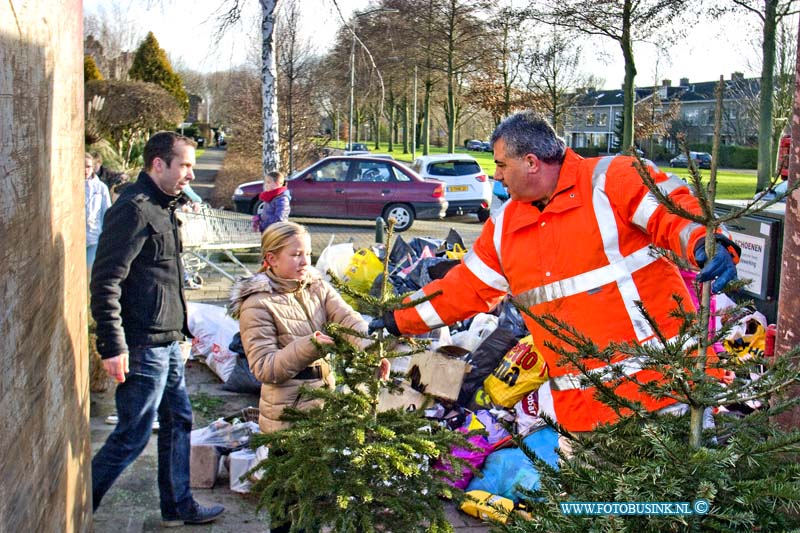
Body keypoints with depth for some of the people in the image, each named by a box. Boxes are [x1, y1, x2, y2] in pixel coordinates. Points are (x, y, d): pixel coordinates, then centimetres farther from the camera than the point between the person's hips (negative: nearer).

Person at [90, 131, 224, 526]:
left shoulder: (162, 207, 15)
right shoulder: (134, 209, -17)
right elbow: (105, 281, -22)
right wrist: (113, 346, -24)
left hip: (167, 342, 10)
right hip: (142, 346, -10)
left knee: (178, 421, 17)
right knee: (132, 436, -2)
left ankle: (178, 506, 29)